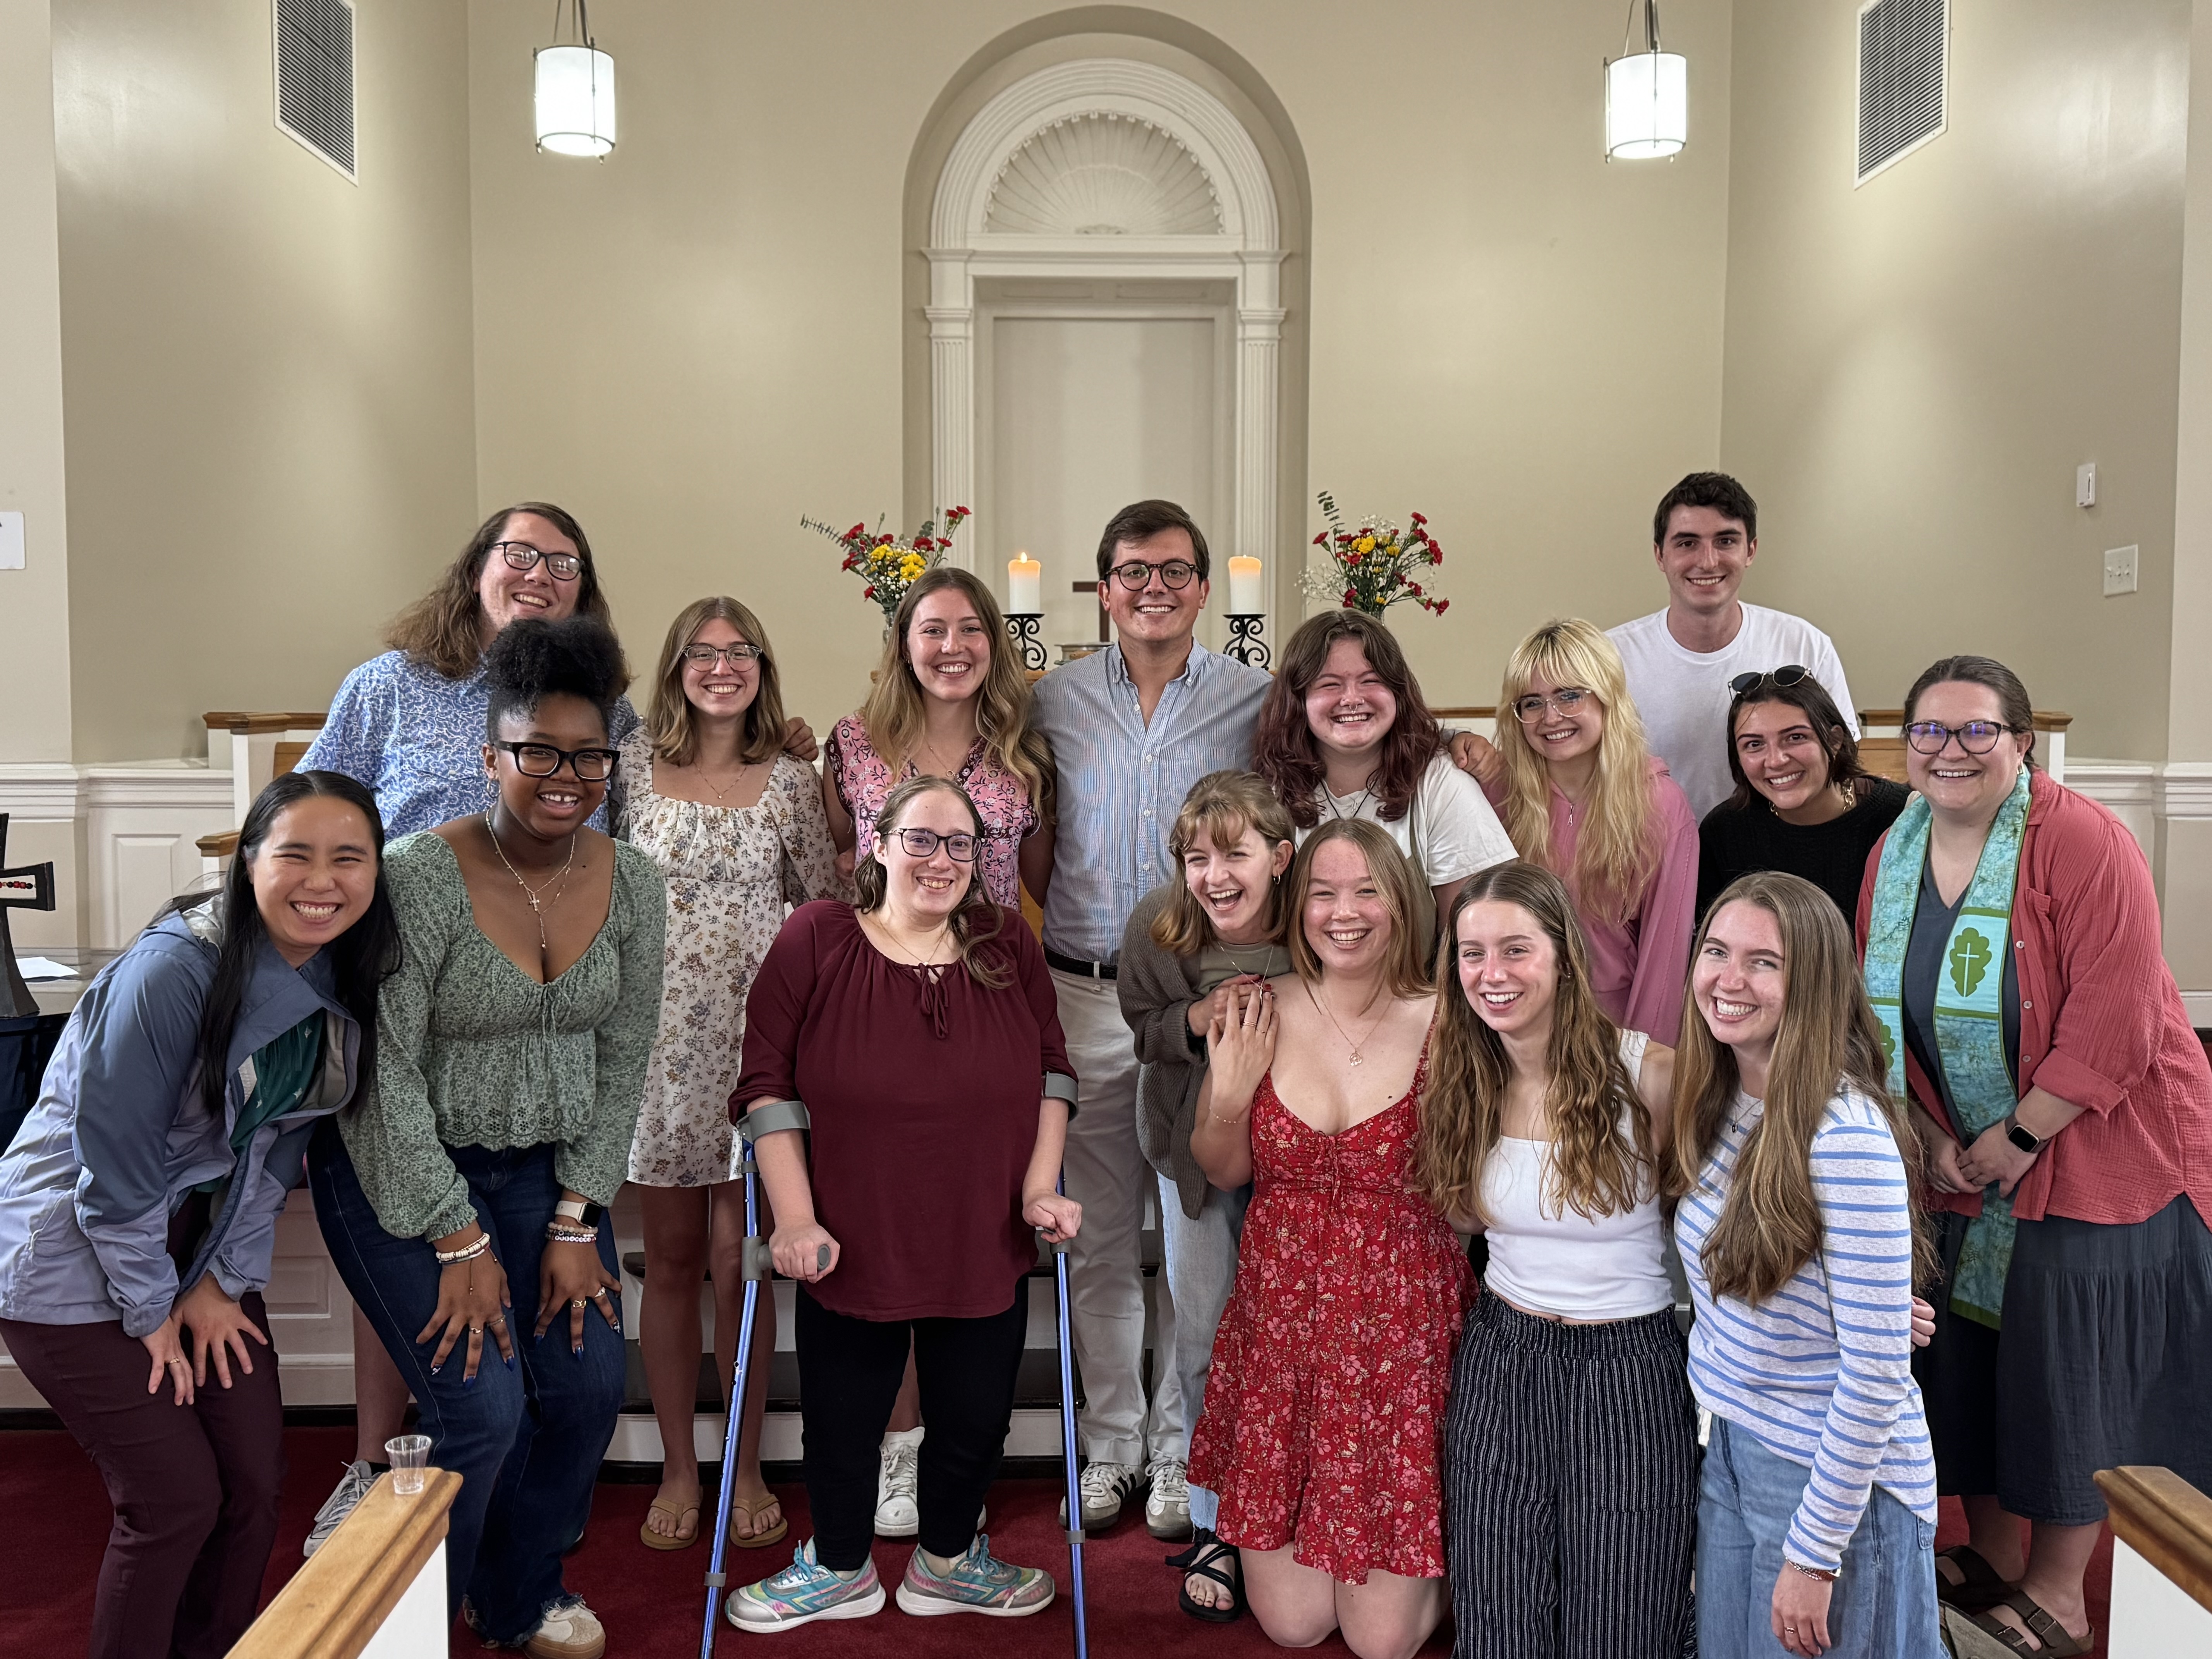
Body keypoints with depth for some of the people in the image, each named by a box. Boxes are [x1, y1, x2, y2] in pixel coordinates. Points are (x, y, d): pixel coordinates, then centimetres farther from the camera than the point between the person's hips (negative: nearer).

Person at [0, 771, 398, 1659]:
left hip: (192, 1229, 6)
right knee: (179, 1495, -4)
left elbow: (275, 1145, 2)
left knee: (255, 1480, 5)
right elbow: (114, 1161, -22)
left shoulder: (344, 981, -6)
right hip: (73, 1246, -6)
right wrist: (153, 1312, -12)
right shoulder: (173, 970, -28)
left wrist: (225, 1279, -1)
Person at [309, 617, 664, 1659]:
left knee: (589, 1386, 2)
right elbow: (383, 1073, -19)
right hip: (402, 1170, -5)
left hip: (544, 1166, 5)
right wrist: (460, 1243, -17)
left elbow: (621, 1064, 1)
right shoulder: (421, 879, -21)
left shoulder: (630, 885, -6)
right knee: (483, 1407, -11)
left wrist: (576, 1223, -2)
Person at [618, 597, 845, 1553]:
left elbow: (827, 903, 11)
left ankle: (746, 1467, 18)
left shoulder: (789, 781, 5)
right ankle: (679, 1468, 21)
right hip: (662, 1033, 1)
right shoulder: (634, 764, 4)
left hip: (756, 1035, 0)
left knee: (740, 1253, 2)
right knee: (672, 1255, 7)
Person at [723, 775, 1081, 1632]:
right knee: (842, 1422, 14)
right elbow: (767, 1084, -8)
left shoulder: (1008, 945, -1)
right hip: (852, 1245, -2)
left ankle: (946, 1561, 43)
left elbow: (1050, 1070, 6)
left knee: (974, 1420, 16)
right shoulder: (815, 939, -8)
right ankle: (840, 1569, 42)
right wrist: (795, 1217, -13)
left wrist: (1041, 1189, -3)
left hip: (985, 1248, 2)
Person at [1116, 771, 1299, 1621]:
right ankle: (1217, 1526, 23)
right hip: (1195, 1145, 1)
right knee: (1204, 1336, 5)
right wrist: (1197, 1020, -24)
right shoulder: (1155, 926, -18)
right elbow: (1141, 1031, -4)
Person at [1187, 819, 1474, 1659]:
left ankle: (1435, 1561, 37)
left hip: (1403, 1330, -2)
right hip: (1282, 1325, 2)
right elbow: (1222, 1173, 8)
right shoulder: (1258, 1016, -3)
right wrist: (1230, 1095, -10)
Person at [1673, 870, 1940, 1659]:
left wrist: (1813, 1554, -17)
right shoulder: (1721, 1105, 0)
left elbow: (1878, 1371, -22)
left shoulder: (1848, 1137, -24)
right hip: (1730, 1451, 7)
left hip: (1836, 1475, -7)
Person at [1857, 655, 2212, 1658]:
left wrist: (2015, 1142, -17)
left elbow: (2109, 1030, -23)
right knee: (1971, 1352, 12)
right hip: (1962, 1163, 6)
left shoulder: (2082, 842, -19)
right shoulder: (1893, 856, 1)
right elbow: (1884, 1019, 7)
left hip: (2100, 1152, -5)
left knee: (2069, 1364, 3)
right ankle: (1990, 1558, 34)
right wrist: (1933, 1142, -3)